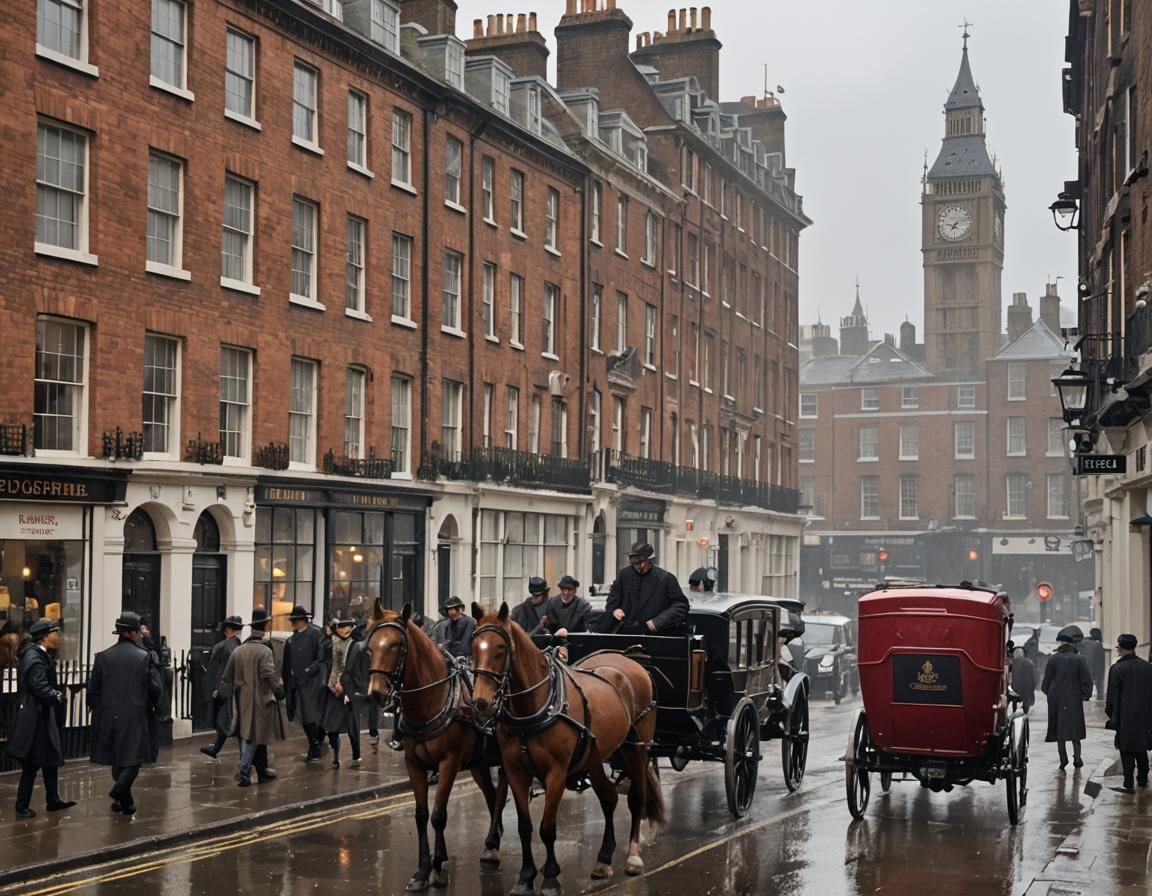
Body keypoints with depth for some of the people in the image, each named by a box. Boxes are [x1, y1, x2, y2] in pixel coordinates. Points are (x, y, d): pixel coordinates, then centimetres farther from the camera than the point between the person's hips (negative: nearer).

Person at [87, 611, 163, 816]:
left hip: (110, 716, 4)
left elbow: (93, 689, 2)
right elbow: (156, 688, -7)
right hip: (136, 716, -3)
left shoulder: (103, 657, 1)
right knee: (134, 756, 3)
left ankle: (125, 801, 21)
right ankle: (120, 788, -22)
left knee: (117, 758, 15)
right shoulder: (145, 657, -7)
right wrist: (150, 705, 12)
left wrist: (97, 710, 14)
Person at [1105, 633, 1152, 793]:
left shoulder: (1117, 669, -12)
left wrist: (1111, 715, 1)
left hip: (1126, 716, -5)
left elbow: (1112, 695, -9)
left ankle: (1128, 785, -4)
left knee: (1127, 751, -1)